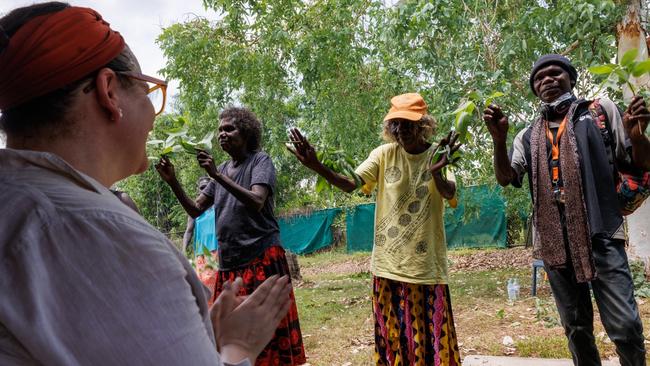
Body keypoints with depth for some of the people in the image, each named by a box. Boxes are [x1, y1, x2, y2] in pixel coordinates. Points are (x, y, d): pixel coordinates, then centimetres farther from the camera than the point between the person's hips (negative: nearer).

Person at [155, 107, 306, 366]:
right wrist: (172, 182, 1)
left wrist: (217, 175, -22)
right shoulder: (222, 170, 16)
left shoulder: (260, 161, -2)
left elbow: (256, 202, -19)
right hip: (228, 264, 6)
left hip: (262, 259, -6)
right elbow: (195, 210, 15)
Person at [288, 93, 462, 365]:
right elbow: (350, 184, -11)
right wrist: (317, 166, -28)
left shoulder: (438, 156, -3)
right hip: (389, 264, 2)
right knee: (393, 338, 13)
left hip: (427, 265, -1)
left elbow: (450, 193, -20)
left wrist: (436, 172, -43)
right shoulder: (384, 154, 0)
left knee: (431, 338, 6)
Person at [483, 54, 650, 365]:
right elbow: (505, 178, 4)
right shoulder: (527, 136, 15)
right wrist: (499, 139, -12)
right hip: (554, 241, 3)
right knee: (576, 327, 12)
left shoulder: (601, 110, 9)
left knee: (625, 325, -7)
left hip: (600, 233, -3)